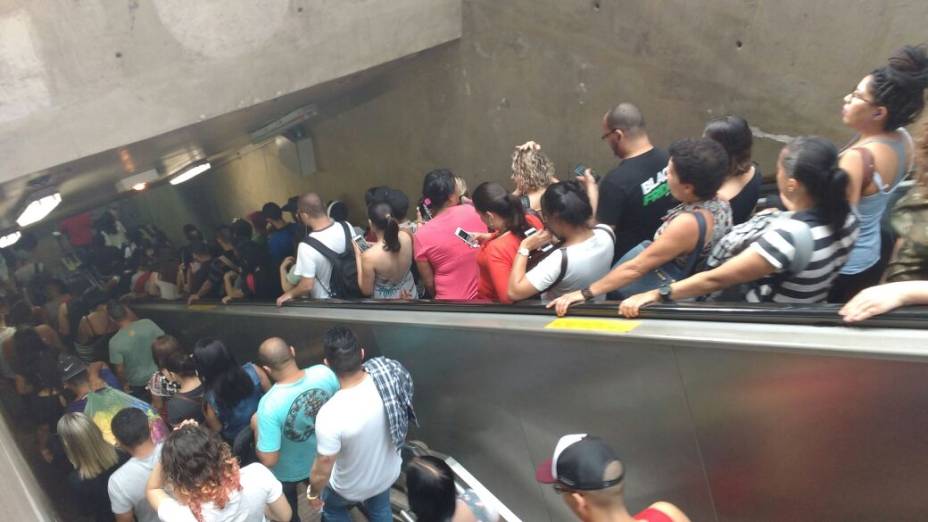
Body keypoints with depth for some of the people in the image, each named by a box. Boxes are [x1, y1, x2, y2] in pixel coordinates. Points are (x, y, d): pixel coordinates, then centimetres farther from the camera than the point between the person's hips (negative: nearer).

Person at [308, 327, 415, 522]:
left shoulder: (330, 415, -41)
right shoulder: (391, 376, -27)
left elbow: (322, 472, -26)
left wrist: (313, 493, -4)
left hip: (351, 487, -4)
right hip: (389, 472, 4)